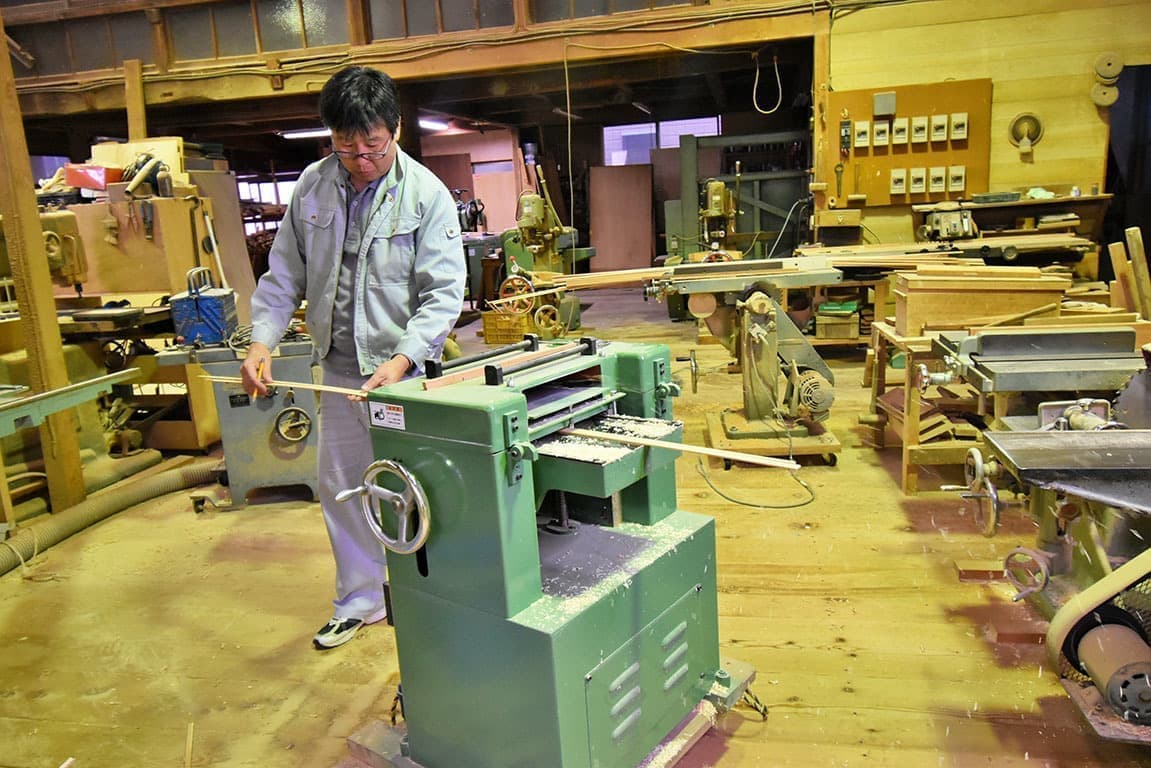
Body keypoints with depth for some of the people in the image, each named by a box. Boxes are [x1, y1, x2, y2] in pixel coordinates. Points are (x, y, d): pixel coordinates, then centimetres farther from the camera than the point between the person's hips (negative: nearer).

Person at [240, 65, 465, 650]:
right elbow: (284, 273, 9)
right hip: (339, 367, 5)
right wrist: (263, 339, -5)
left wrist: (401, 359, -26)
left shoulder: (427, 195, -11)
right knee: (340, 486, 14)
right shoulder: (312, 185, 2)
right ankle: (359, 600, 33)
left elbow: (443, 293, -14)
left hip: (405, 369, -5)